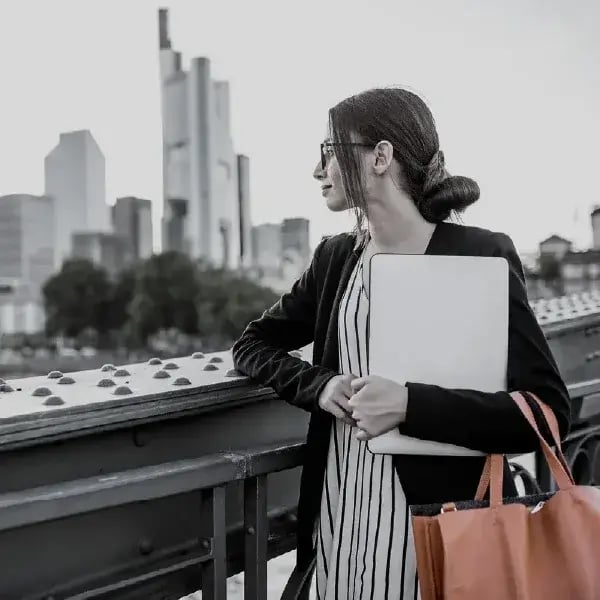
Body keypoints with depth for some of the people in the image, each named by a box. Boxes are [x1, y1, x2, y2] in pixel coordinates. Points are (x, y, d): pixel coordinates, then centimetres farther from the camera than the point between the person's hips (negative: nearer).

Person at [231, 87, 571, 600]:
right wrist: (320, 385, -7)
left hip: (437, 519, -5)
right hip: (338, 510, 5)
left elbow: (548, 412, -15)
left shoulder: (480, 256, -11)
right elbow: (252, 344, 13)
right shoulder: (336, 257, 7)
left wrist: (409, 405, -25)